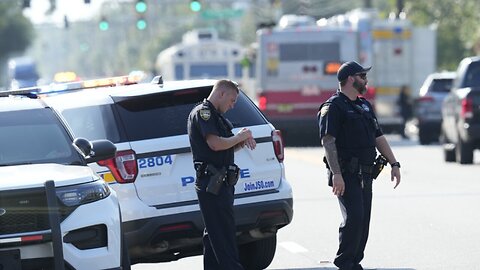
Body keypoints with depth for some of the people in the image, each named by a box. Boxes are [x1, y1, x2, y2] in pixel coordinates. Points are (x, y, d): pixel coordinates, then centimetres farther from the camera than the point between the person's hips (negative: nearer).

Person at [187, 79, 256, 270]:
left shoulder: (215, 116, 22)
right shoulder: (203, 112, -10)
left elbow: (224, 147, 24)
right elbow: (215, 144, -22)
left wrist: (241, 142, 5)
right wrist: (239, 137, -8)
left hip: (220, 183, 10)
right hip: (212, 184, -10)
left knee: (214, 235, 12)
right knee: (224, 235, -12)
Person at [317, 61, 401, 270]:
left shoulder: (364, 106, 20)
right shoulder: (333, 107, -8)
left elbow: (379, 137, 23)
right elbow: (328, 141, -17)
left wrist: (394, 164, 14)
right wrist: (336, 174, -25)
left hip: (365, 174, 8)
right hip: (346, 174, -8)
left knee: (363, 221, 6)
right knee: (354, 217, -16)